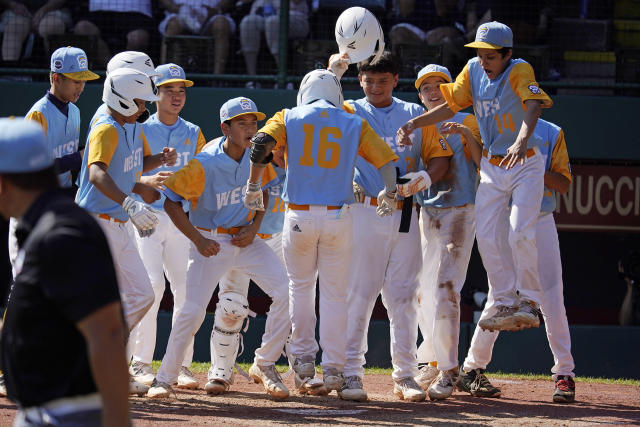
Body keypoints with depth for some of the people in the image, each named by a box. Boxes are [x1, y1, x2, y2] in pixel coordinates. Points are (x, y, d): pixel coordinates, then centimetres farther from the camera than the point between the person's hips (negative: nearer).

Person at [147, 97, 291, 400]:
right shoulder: (205, 164, -20)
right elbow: (171, 202, -14)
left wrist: (254, 227, -1)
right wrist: (198, 241, -18)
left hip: (244, 239, 5)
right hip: (210, 242, -5)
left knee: (285, 292, -10)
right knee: (193, 310, -13)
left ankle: (266, 364, 4)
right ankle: (165, 377, 1)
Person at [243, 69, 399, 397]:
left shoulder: (289, 118, 6)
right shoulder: (355, 124, 8)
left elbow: (261, 143, -11)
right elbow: (388, 163, 1)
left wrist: (253, 186, -3)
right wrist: (388, 196, 16)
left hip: (299, 217, 0)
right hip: (338, 218, 0)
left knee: (300, 288, 17)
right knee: (334, 294, 6)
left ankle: (303, 362, 16)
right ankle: (333, 371, 2)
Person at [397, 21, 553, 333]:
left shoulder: (520, 71, -19)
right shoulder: (473, 70, -3)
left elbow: (533, 105, -37)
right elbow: (451, 106, 5)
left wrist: (521, 142, -55)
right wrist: (414, 123, -9)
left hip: (525, 164, -6)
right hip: (491, 166, 6)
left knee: (521, 234, -18)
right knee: (485, 237, -1)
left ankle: (529, 302, -3)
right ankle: (506, 304, 10)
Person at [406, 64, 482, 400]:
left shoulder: (465, 122, 2)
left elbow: (484, 163, -9)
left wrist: (467, 135, -23)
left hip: (459, 214, -5)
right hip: (424, 216, 5)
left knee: (445, 289, -14)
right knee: (423, 291, 7)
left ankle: (448, 369, -12)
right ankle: (432, 363, 20)